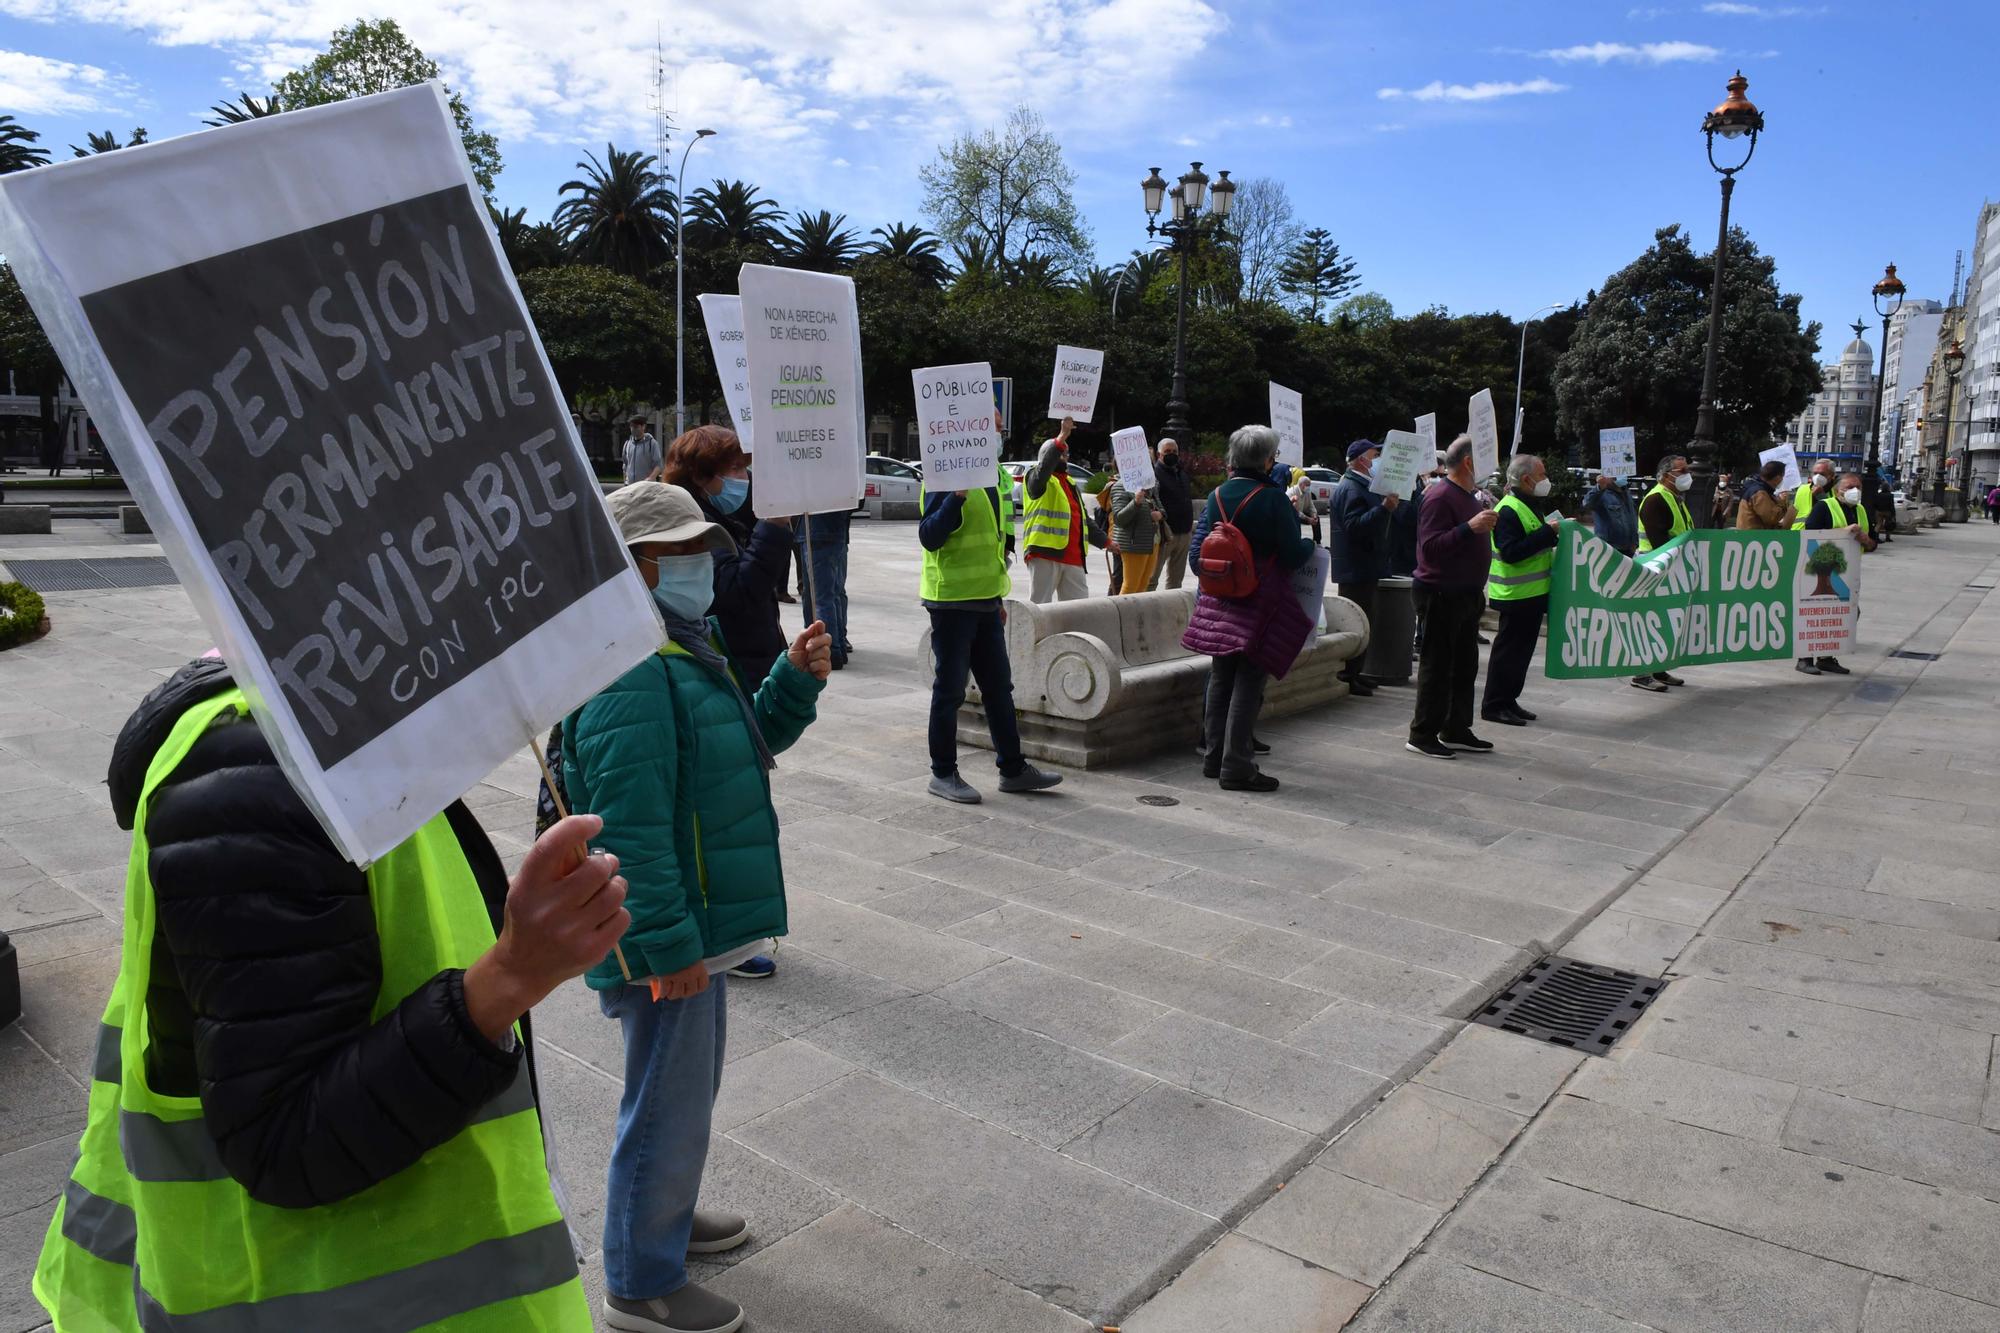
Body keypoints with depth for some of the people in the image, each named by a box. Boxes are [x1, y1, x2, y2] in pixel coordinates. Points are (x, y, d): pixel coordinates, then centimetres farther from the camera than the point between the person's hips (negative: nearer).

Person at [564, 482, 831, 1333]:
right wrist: (672, 945, -27)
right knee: (670, 1109, 6)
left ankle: (666, 1218, 48)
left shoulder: (683, 651, 10)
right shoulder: (636, 680, -25)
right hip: (665, 944, -11)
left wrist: (795, 680, 4)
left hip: (695, 926, 11)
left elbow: (747, 742, 19)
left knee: (687, 1085, 27)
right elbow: (630, 832, -29)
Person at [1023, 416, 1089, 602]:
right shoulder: (1037, 478, 2)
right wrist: (1063, 435, -29)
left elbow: (1081, 517, 30)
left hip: (1073, 556, 8)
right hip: (1046, 553, -8)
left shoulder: (1068, 482, 26)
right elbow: (1044, 466, -23)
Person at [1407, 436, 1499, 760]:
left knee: (1465, 665, 14)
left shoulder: (1468, 496, 16)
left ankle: (1456, 730, 24)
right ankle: (1422, 735, 2)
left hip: (1467, 595, 10)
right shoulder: (1440, 497, -15)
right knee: (1437, 666, -5)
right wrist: (1470, 527, -32)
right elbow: (1430, 547, -27)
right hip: (1443, 595, -10)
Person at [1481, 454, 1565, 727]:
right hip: (1517, 594, -10)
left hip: (1532, 592, 10)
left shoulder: (1526, 507, 16)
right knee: (1509, 649, -4)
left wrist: (1555, 532, 12)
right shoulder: (1508, 510, -18)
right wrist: (1547, 533, -24)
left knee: (1522, 649, 14)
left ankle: (1508, 700, 22)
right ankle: (1494, 705, 3)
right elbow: (1510, 552, -27)